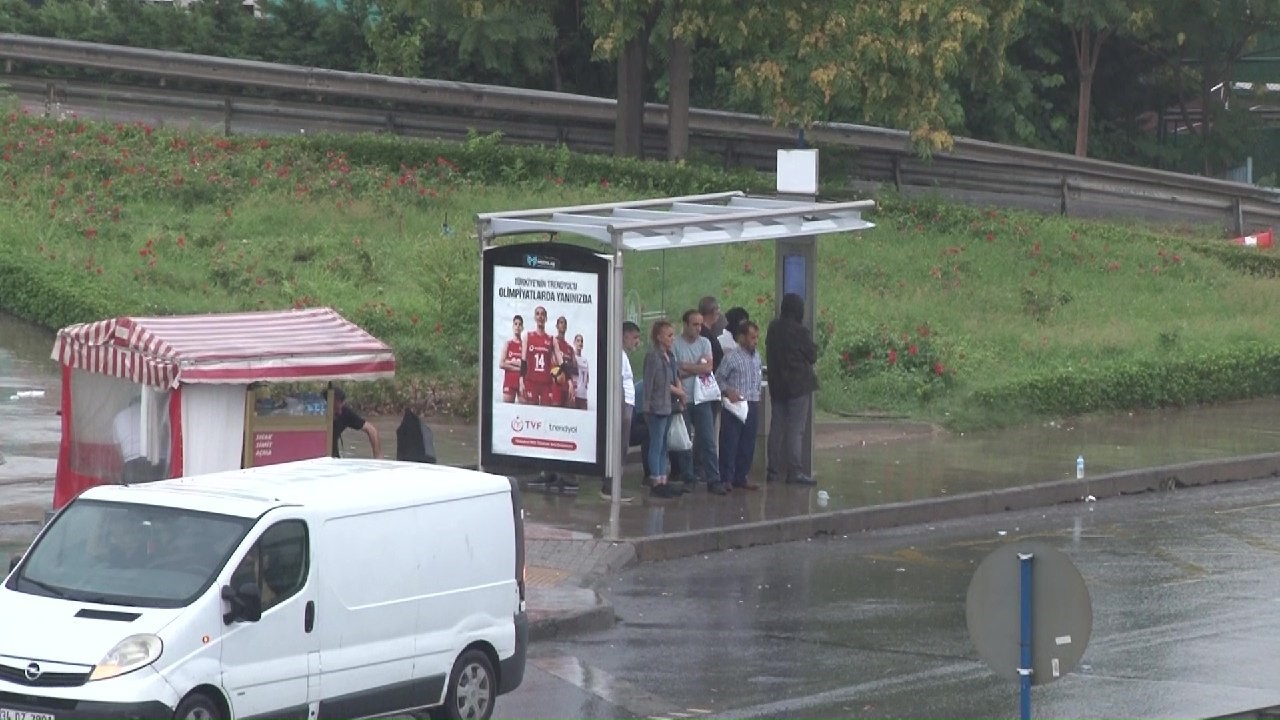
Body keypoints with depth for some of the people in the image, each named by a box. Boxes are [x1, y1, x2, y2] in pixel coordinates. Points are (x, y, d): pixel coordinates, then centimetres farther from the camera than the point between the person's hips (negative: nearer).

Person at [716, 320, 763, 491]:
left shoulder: (756, 356, 12)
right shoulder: (732, 357, -8)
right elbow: (719, 379, -6)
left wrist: (757, 395, 10)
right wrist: (728, 391, -20)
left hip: (753, 405, 7)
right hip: (735, 405, -7)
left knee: (748, 443, 10)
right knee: (729, 443, -4)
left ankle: (742, 476, 18)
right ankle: (726, 478, 0)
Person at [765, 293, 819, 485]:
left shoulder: (773, 329, 4)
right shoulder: (799, 331, -15)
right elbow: (812, 355, -6)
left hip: (777, 384, 6)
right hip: (799, 384, -6)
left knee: (776, 427, 11)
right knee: (796, 428, -5)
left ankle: (773, 470, 14)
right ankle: (795, 471, -8)